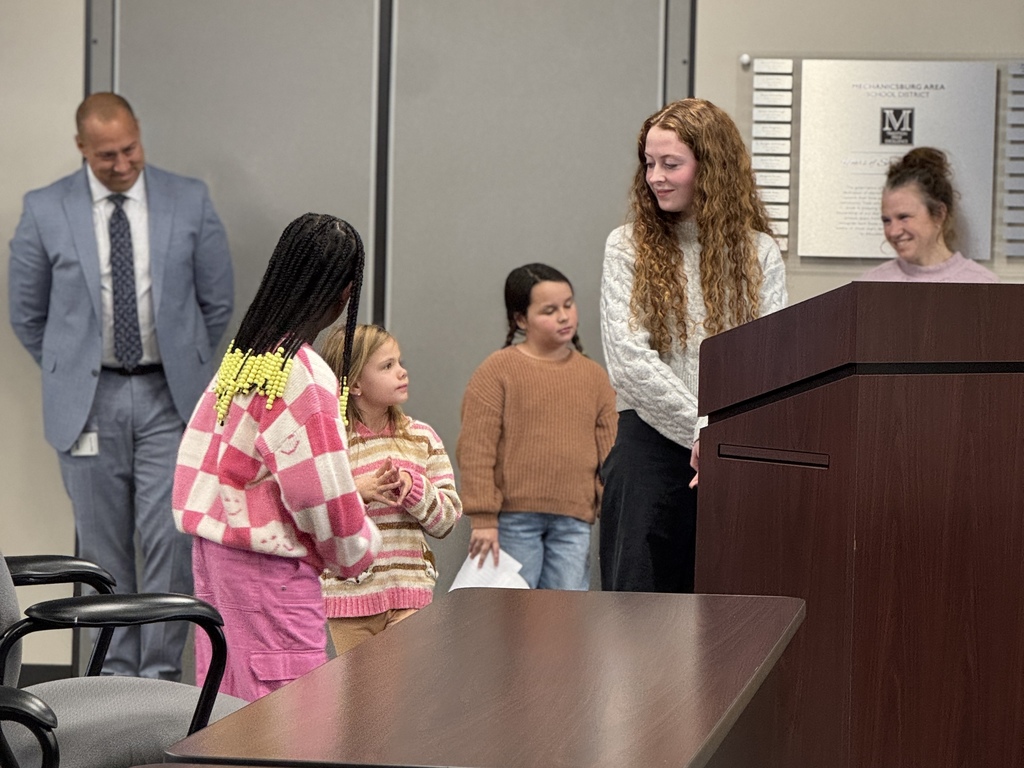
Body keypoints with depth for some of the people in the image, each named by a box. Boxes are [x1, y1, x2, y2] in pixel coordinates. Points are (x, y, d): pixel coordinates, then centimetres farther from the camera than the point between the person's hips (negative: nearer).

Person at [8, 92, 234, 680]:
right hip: (89, 400, 0)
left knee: (170, 539, -6)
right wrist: (69, 374, 8)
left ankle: (162, 675, 3)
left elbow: (217, 300, 9)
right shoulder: (47, 211, -2)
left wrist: (186, 364, 11)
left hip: (168, 396, 0)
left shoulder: (190, 202, -1)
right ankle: (118, 672, 16)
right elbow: (27, 312, 8)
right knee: (103, 545, 6)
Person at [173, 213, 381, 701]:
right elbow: (321, 492, -18)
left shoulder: (240, 355, 7)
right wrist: (357, 553, 1)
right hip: (267, 565, -9)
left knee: (230, 704, 13)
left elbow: (198, 455, 12)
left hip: (211, 551, 9)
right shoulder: (303, 375, -18)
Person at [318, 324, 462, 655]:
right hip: (348, 590, -2)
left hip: (409, 592, 2)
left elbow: (448, 519, 4)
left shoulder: (422, 438, 6)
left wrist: (413, 487, -13)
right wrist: (356, 493, -21)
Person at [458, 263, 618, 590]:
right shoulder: (497, 370, -3)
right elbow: (475, 449, -6)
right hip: (514, 517, -3)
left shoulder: (594, 376, 10)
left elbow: (609, 453, 11)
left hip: (573, 518, 3)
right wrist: (483, 518, -10)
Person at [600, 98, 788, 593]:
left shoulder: (759, 254, 7)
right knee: (638, 593, -1)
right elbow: (629, 360, -6)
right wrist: (703, 428, -12)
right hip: (650, 443, -1)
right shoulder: (627, 248, 4)